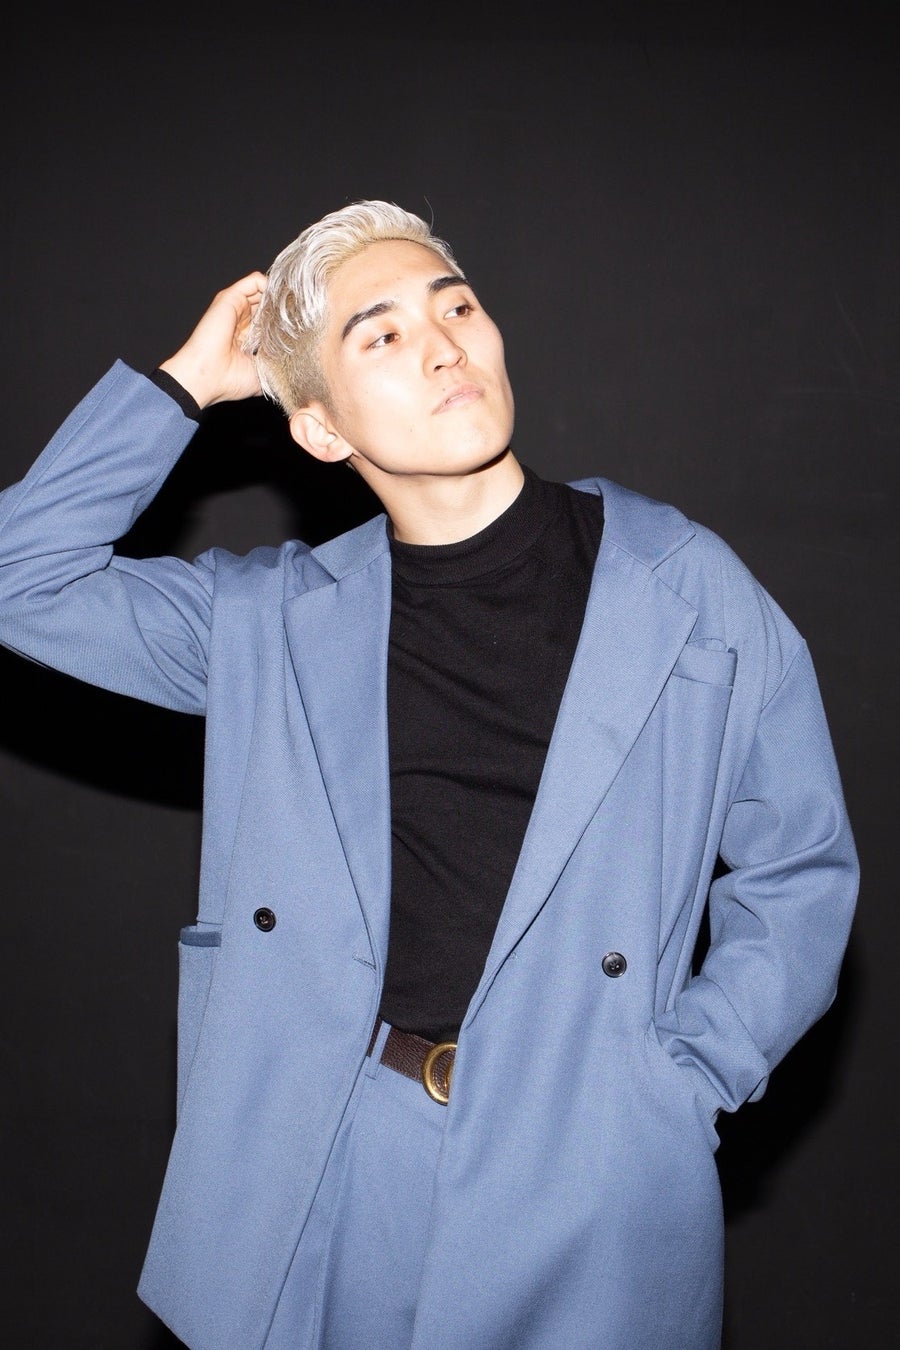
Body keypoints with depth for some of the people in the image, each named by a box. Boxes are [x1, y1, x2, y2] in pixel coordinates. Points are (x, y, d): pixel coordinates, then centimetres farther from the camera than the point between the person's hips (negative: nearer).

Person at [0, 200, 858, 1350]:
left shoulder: (687, 591, -2)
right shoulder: (273, 620, 3)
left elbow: (798, 870, 3)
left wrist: (677, 1084, -6)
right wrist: (182, 384, 0)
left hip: (590, 1181, -1)